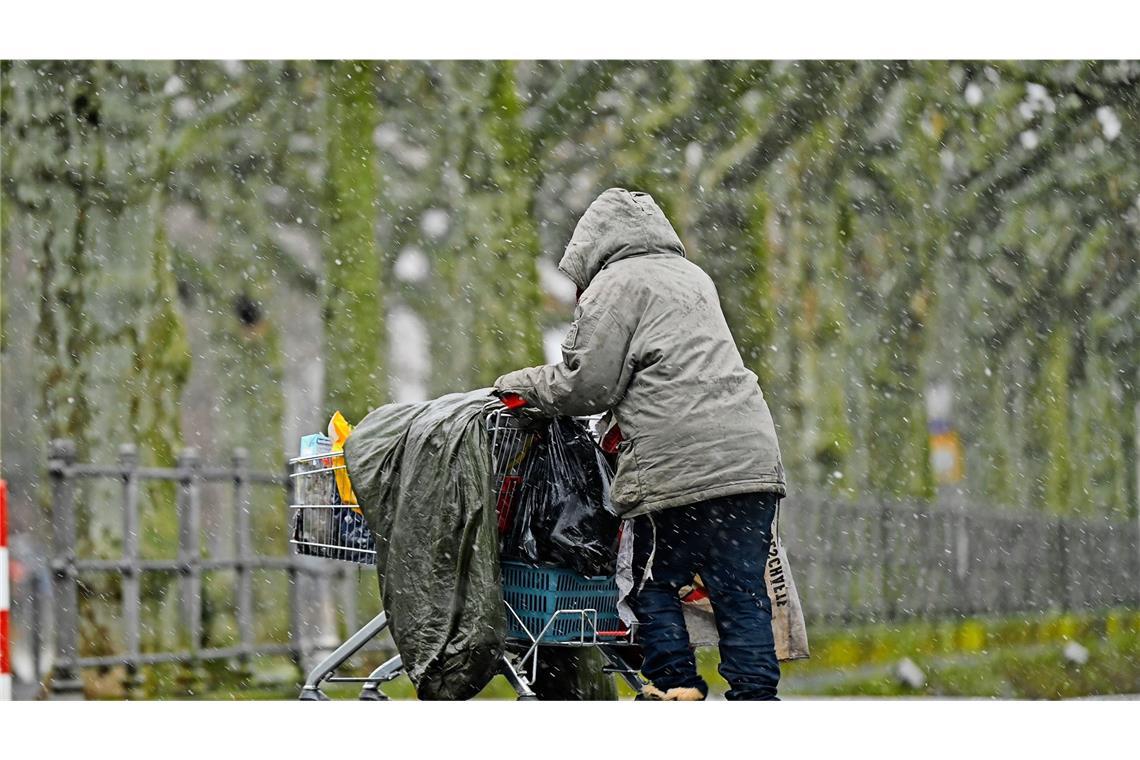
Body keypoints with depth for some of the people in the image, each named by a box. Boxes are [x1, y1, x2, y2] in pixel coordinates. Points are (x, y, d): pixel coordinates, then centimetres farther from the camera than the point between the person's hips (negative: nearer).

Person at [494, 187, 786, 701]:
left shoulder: (616, 283, 3)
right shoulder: (692, 276, 27)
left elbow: (587, 385, -1)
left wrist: (523, 384, 14)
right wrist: (627, 423, 27)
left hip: (679, 464, -7)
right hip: (751, 453, 7)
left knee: (657, 584, 5)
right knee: (743, 592, 5)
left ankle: (676, 687, 0)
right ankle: (755, 698, 1)